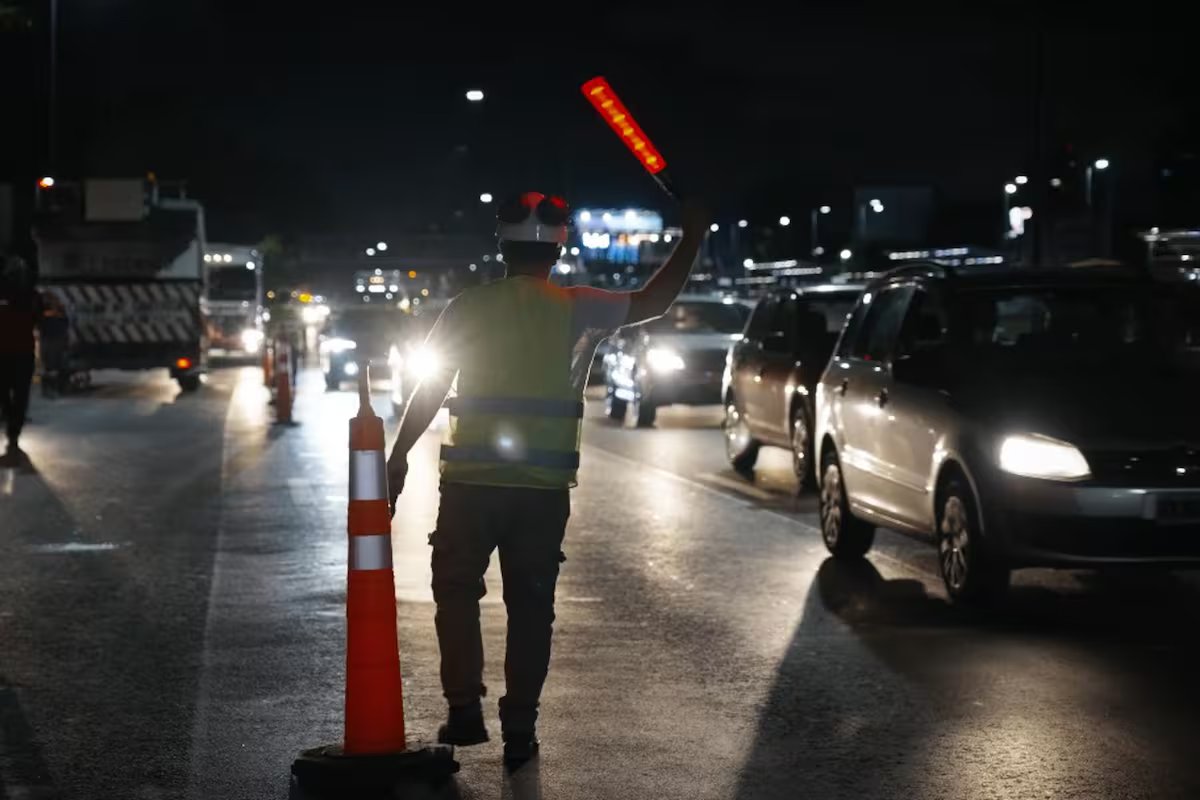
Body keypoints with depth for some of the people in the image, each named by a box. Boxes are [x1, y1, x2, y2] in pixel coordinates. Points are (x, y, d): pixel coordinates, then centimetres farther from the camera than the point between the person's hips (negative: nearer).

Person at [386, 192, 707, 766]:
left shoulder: (468, 308, -2)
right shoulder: (579, 310, -1)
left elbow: (430, 390, 1)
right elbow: (654, 302, 12)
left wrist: (398, 459, 9)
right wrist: (691, 239, 24)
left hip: (470, 482, -1)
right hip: (544, 488, 1)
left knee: (457, 593, 13)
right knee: (531, 607, 9)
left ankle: (465, 710, 5)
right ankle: (519, 729, 9)